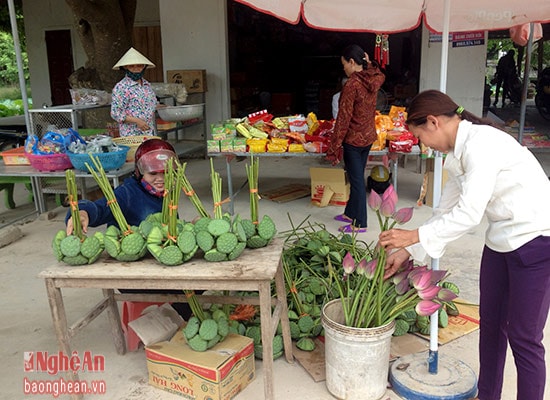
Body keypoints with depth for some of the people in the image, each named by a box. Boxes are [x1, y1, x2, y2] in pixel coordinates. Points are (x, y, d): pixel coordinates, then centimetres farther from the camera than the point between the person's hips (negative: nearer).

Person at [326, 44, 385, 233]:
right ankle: (351, 213, 36)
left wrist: (334, 146, -18)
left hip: (353, 139, -9)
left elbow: (343, 118, -21)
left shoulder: (351, 85, -21)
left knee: (357, 180, 0)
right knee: (357, 178, 20)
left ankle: (359, 223, 10)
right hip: (369, 137, 9)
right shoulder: (373, 81, 2)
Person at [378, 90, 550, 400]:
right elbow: (446, 211, 11)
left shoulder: (482, 142, -22)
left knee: (524, 337, 2)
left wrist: (414, 236, -21)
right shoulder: (458, 153, 6)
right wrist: (406, 252, 10)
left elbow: (469, 213, -28)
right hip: (501, 240, 9)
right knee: (490, 324, 17)